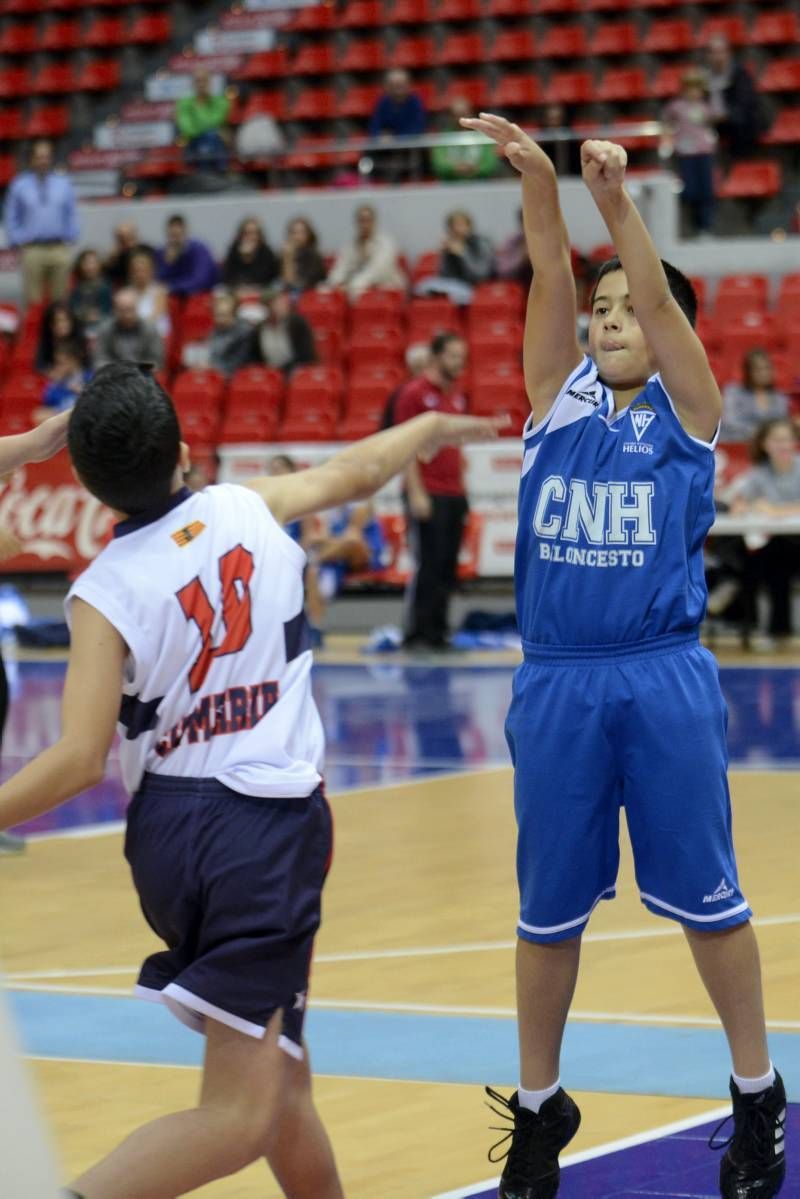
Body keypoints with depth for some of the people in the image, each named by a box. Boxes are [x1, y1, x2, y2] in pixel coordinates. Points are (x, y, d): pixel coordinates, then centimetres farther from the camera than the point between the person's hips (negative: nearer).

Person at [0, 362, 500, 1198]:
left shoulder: (102, 594, -5)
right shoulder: (249, 511, 0)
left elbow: (80, 761, -15)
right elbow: (356, 473, 22)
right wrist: (431, 429, 40)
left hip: (165, 828, 2)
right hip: (268, 822, -2)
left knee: (277, 1086, 21)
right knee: (243, 1114, -11)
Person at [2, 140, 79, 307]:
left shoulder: (63, 183, 8)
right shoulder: (19, 184, 5)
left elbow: (72, 215, 12)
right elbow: (10, 217, 9)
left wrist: (71, 239, 2)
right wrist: (17, 242, 0)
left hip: (60, 248, 1)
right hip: (32, 249, -1)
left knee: (60, 298, 2)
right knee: (33, 299, -5)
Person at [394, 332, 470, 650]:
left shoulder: (457, 395, 15)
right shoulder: (414, 393, -7)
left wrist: (462, 489, 16)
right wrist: (416, 492, -17)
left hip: (454, 494, 7)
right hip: (427, 493, -7)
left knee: (448, 569, 6)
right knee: (427, 566, -7)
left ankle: (437, 633, 11)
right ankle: (416, 633, -2)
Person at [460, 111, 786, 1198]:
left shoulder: (686, 408, 3)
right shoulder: (559, 399, 10)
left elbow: (661, 295, -12)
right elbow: (551, 283, -3)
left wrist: (617, 199, -26)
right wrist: (537, 181, -18)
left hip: (663, 683, -3)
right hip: (554, 686, 3)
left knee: (704, 898, 3)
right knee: (548, 910, 9)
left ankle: (758, 1100, 16)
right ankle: (538, 1110, 21)